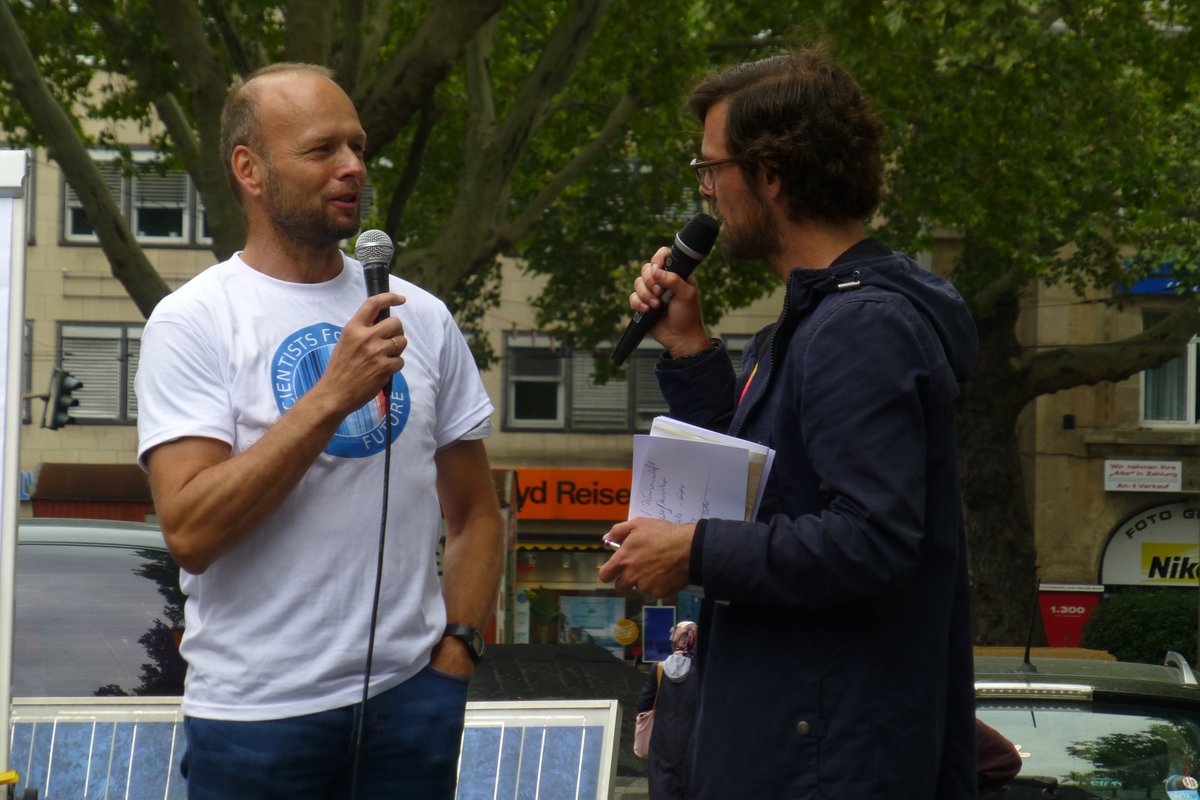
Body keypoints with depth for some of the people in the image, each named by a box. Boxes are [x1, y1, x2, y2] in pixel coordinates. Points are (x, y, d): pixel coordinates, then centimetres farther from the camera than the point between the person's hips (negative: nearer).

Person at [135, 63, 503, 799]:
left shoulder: (421, 317, 9)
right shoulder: (193, 321, -4)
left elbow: (475, 513, 15)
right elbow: (191, 531, -16)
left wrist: (454, 651, 1)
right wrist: (333, 394, -20)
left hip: (410, 699, 4)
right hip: (255, 714, -3)